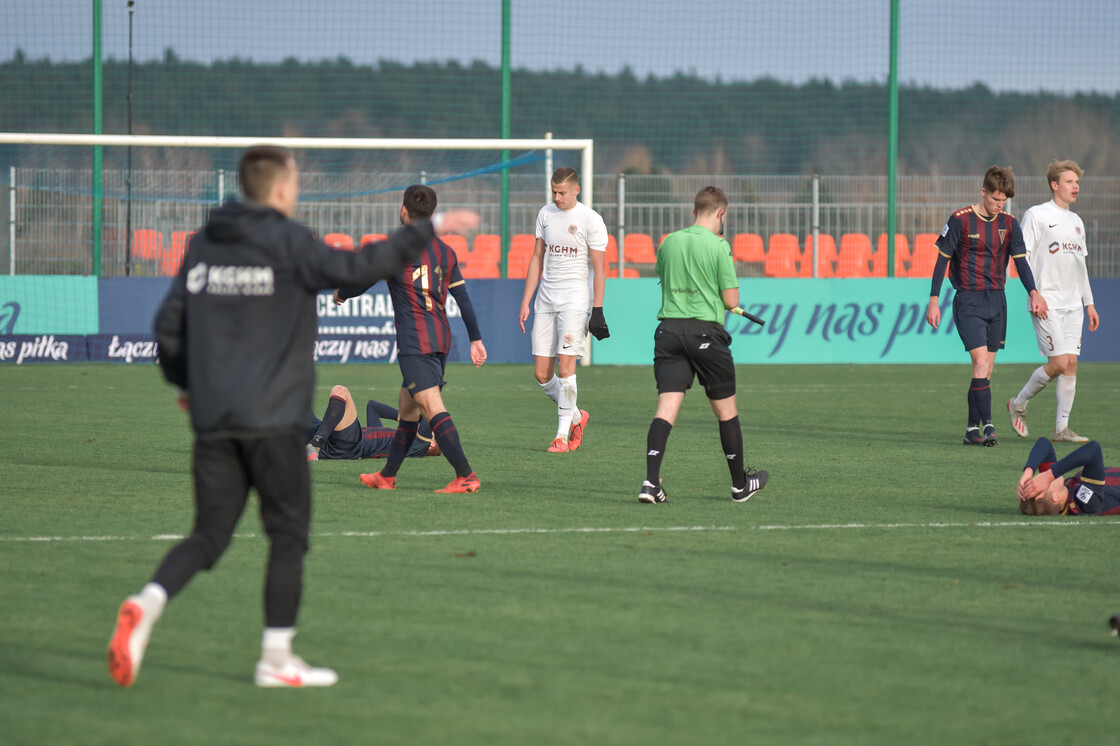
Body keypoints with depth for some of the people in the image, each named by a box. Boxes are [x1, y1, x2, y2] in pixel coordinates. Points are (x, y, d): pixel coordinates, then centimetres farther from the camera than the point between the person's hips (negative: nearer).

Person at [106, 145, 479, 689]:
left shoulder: (204, 245, 10)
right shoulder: (289, 244, -7)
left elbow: (169, 325, 11)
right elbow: (356, 267, -19)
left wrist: (184, 384, 27)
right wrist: (429, 229, -12)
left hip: (212, 419, 5)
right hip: (273, 419, -5)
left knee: (210, 534, 9)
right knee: (288, 532, 7)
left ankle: (146, 605, -17)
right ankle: (277, 659, 8)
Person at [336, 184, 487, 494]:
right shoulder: (445, 252, 11)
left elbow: (360, 283, 2)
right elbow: (463, 297, 11)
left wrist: (340, 294, 23)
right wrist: (476, 339, 15)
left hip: (414, 342, -8)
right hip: (441, 339, 8)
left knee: (433, 409, -15)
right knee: (407, 405, 19)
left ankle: (465, 476, -26)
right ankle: (387, 476, 29)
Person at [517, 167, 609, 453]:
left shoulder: (590, 220, -6)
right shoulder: (546, 214, 11)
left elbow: (599, 268, -6)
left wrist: (597, 310, -11)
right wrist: (525, 302, 11)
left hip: (575, 298, -6)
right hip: (546, 298, 6)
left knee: (565, 365, -15)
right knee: (541, 373, 2)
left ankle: (562, 434, -9)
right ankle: (576, 416, 24)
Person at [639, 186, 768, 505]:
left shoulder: (669, 242, 8)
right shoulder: (718, 246, -8)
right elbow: (731, 301, -7)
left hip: (669, 327, 4)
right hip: (705, 331, -4)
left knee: (666, 407, -3)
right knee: (726, 409, 11)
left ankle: (651, 481, -20)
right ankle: (740, 484, 24)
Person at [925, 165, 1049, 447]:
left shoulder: (1009, 224, 5)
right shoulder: (960, 220, -7)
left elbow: (1021, 261, 3)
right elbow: (942, 260, -3)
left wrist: (1034, 293, -14)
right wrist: (933, 301, -6)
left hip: (997, 301, 5)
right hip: (968, 302, -5)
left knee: (986, 369, 6)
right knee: (981, 362, -17)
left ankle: (973, 429, 13)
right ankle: (987, 425, -20)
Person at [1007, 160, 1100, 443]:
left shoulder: (1076, 221, 17)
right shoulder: (1036, 215, -4)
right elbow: (1023, 256, -7)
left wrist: (1089, 302, 19)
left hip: (1073, 305, 7)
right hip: (1047, 304, -7)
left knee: (1071, 364, -1)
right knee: (1058, 363, -12)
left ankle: (1062, 428, 2)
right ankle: (1018, 403, 10)